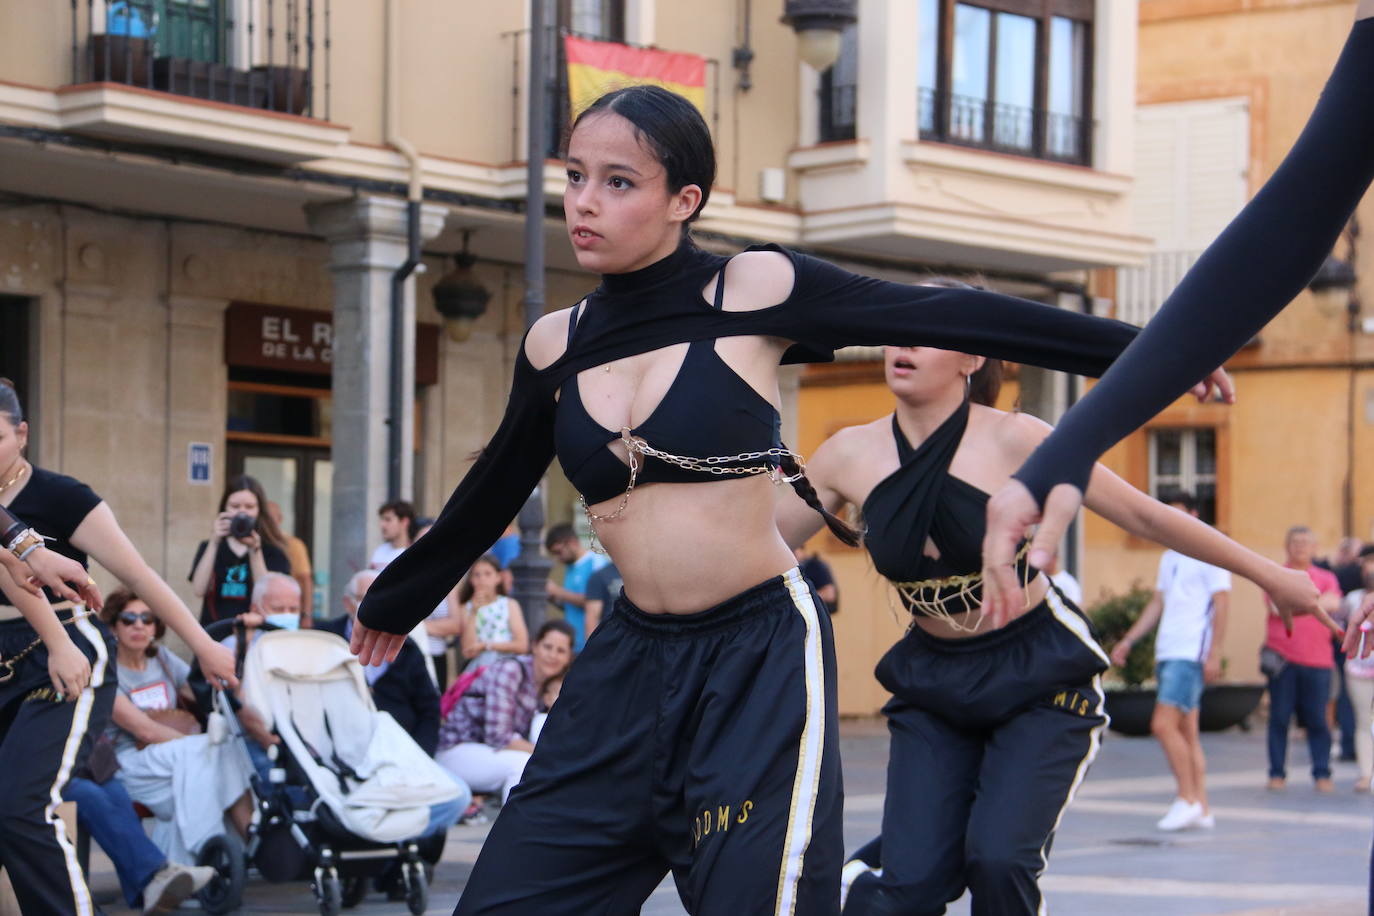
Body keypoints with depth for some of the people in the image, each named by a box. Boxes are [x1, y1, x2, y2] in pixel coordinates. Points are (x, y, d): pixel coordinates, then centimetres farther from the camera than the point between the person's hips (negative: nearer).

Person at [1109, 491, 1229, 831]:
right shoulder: (1169, 558, 19)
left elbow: (1221, 605, -10)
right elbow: (1157, 604, 23)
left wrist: (1214, 654, -17)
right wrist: (1128, 641, 17)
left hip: (1191, 653, -8)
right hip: (1167, 651, 8)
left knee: (1164, 725, -15)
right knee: (1186, 731, 8)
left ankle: (1187, 799, -7)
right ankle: (1201, 808, 11)